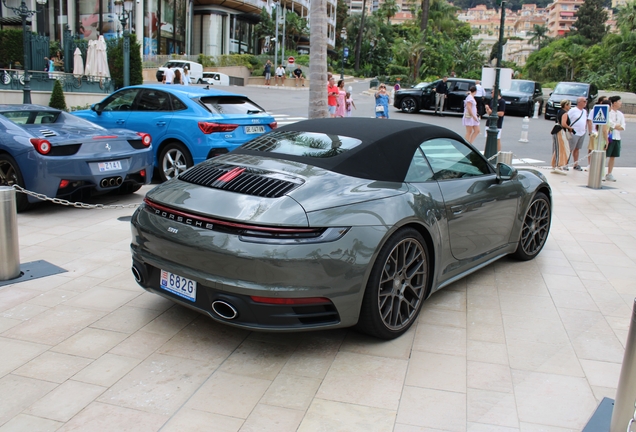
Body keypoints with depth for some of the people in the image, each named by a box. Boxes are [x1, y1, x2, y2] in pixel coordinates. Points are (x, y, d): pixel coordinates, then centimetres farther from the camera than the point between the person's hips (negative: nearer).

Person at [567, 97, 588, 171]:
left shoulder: (585, 111, 14)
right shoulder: (573, 110, -9)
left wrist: (585, 129, 15)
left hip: (582, 133, 7)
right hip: (574, 133, -7)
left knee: (577, 149, 13)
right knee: (570, 149, -4)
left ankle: (576, 164, 20)